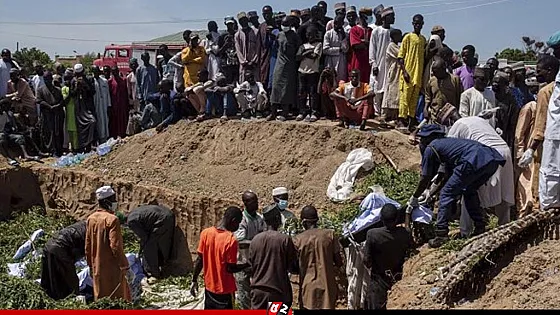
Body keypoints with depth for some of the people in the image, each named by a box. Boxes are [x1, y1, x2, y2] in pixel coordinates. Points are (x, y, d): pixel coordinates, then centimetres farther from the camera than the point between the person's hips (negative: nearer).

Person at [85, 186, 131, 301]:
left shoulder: (91, 219, 5)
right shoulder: (112, 219, -17)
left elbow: (88, 245, 11)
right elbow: (115, 245, -20)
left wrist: (91, 265, 19)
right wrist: (124, 265, -13)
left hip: (97, 267, 7)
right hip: (112, 267, -7)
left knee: (100, 297, 16)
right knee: (116, 297, 1)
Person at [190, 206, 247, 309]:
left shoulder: (205, 233, -5)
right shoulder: (231, 240, -21)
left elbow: (200, 260, 0)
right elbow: (231, 268, -18)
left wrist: (194, 280, 8)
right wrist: (248, 264, -4)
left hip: (209, 287, 6)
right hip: (225, 289, -5)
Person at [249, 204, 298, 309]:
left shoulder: (255, 240, 1)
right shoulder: (285, 239, -10)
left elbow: (251, 266, 9)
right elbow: (294, 268, -5)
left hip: (258, 291, 4)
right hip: (279, 291, -4)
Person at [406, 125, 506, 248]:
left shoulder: (430, 148, 12)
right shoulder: (446, 142, 36)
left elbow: (425, 179, 16)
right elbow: (449, 173, 43)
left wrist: (413, 199, 29)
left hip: (474, 161, -8)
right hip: (493, 160, 8)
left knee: (446, 194, 4)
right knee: (469, 191, 30)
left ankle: (441, 235, -1)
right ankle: (480, 228, 29)